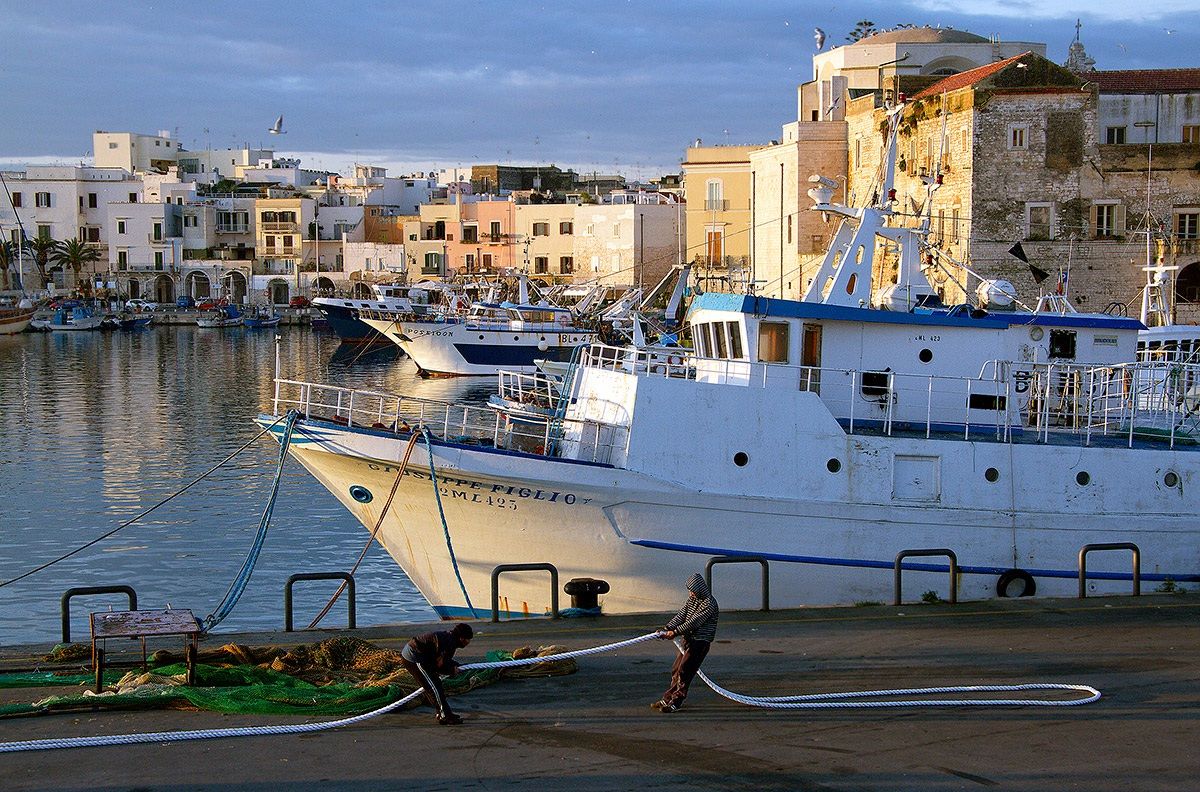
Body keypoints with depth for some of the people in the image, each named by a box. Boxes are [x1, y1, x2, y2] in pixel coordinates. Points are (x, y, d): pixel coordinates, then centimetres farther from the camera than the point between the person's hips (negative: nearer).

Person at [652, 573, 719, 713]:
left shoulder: (709, 604, -17)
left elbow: (694, 622, -22)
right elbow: (681, 615, 5)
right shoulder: (692, 599, 10)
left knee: (684, 671, -9)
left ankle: (675, 702, -3)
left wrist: (675, 632, -24)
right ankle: (668, 699, 18)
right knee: (676, 670, 10)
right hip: (688, 639, 8)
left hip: (700, 642, -8)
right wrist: (666, 628, -9)